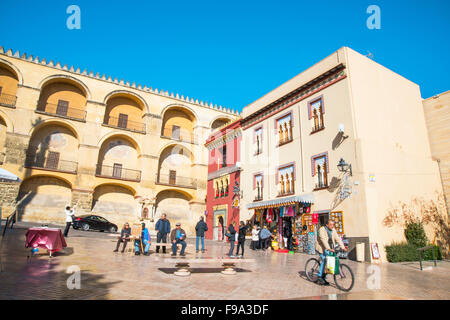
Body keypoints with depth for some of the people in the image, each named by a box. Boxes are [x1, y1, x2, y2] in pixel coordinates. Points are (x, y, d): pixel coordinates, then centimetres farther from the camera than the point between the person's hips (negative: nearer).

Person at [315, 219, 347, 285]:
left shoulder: (333, 230, 2)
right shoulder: (322, 229, -18)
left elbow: (338, 239, -4)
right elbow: (324, 240, -29)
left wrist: (343, 247, -16)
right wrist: (329, 248, -38)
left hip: (329, 248, 6)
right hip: (322, 248, -6)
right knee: (324, 261, -14)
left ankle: (323, 278, 15)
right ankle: (319, 278, -4)